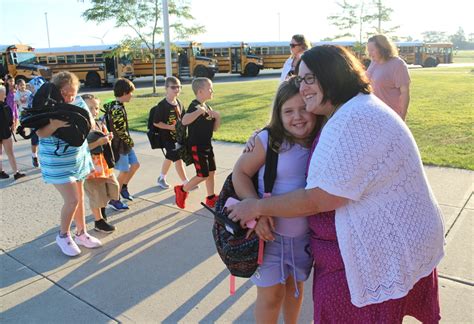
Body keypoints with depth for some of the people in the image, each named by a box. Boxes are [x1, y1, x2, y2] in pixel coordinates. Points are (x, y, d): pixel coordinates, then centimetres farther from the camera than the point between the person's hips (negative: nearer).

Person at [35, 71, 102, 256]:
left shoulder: (78, 101, -3)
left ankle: (81, 233, 31)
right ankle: (63, 235, 17)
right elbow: (40, 132, -22)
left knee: (80, 197, 14)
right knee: (72, 200, -8)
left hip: (78, 159, 6)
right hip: (57, 163, -5)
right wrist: (55, 125, -41)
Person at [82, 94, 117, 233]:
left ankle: (102, 208, 41)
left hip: (104, 163, 7)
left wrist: (108, 139, -9)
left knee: (112, 186, 14)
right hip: (91, 165, -7)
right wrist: (98, 142, -27)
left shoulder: (100, 124, 4)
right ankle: (99, 221, 22)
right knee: (96, 193, 4)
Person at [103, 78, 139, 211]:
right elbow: (121, 131, -24)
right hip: (120, 145, -9)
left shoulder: (113, 105, 7)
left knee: (135, 165, 16)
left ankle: (123, 187, 33)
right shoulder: (118, 109, -24)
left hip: (125, 143, 9)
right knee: (124, 171, 0)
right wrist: (130, 141, -6)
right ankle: (114, 200, 13)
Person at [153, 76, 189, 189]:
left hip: (178, 135, 7)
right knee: (178, 159, -7)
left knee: (170, 157, 21)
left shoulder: (179, 103, 3)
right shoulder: (162, 105, -17)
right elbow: (156, 122, -17)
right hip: (167, 136, -7)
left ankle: (162, 178, 41)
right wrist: (171, 127, -23)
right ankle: (186, 183, 3)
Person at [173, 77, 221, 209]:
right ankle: (182, 190, 15)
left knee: (211, 172, 13)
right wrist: (200, 111, -42)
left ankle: (211, 198, 26)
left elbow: (214, 128, 11)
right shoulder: (195, 106, -17)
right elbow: (184, 121, -37)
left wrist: (217, 117, -6)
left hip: (207, 145, 9)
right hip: (197, 147, -9)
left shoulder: (207, 107, 10)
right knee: (203, 175, -5)